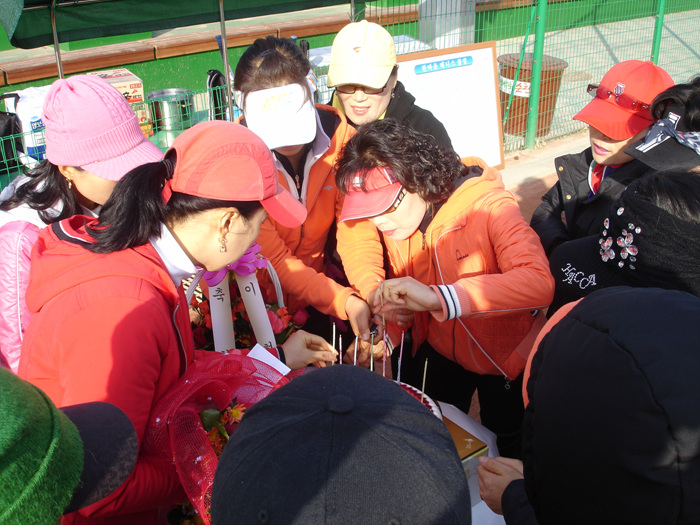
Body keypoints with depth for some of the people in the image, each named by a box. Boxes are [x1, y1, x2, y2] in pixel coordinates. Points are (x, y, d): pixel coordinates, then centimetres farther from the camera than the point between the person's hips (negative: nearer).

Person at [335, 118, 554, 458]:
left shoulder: (489, 207, -31)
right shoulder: (395, 212, -16)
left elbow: (539, 282, -43)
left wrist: (438, 298, -53)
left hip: (505, 357, -4)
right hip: (440, 350, 4)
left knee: (506, 446, 17)